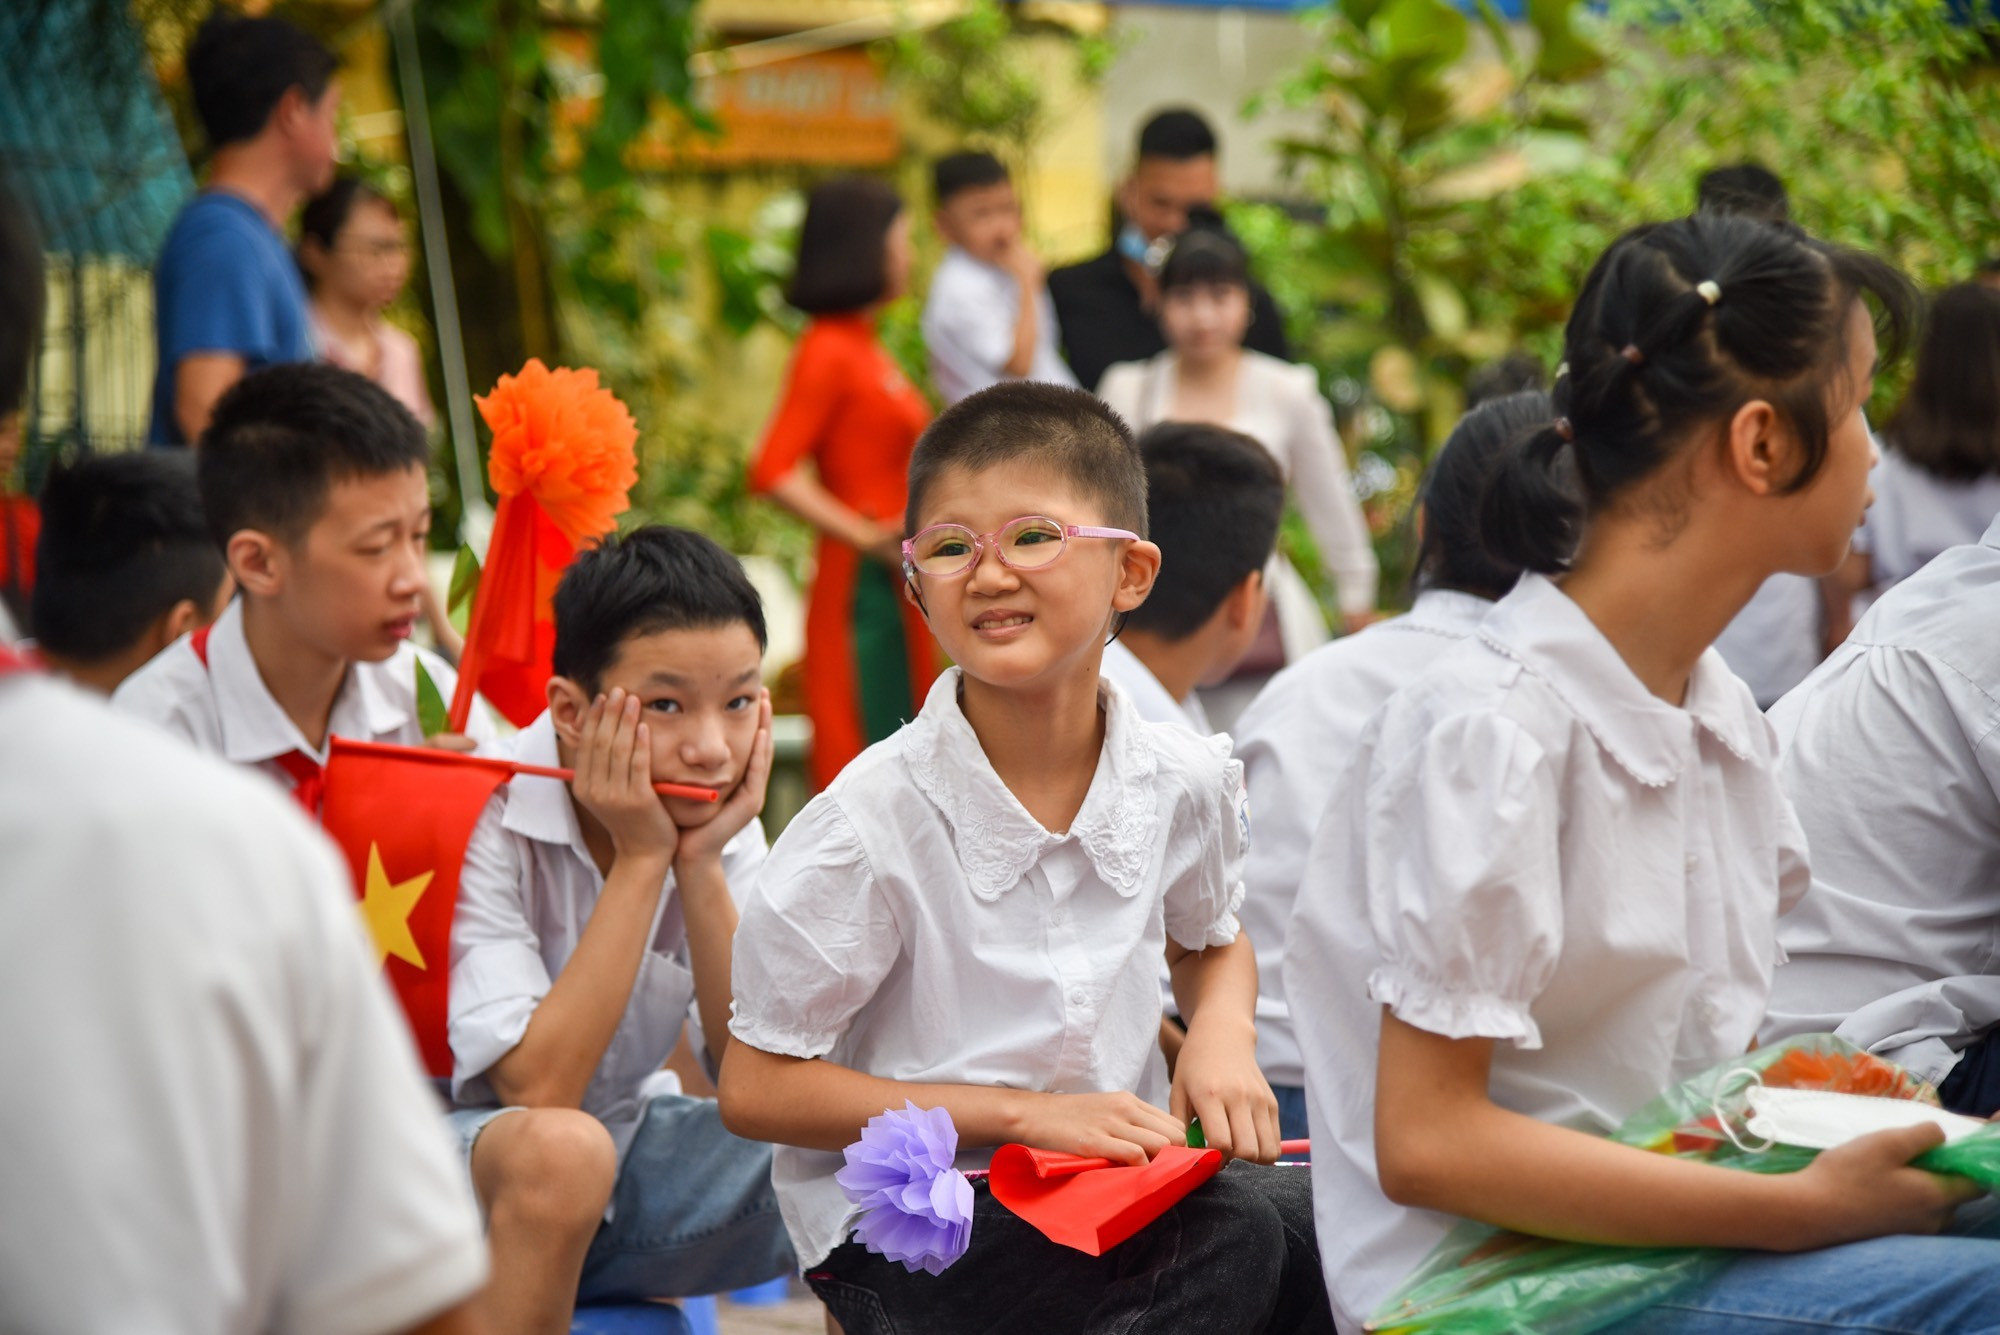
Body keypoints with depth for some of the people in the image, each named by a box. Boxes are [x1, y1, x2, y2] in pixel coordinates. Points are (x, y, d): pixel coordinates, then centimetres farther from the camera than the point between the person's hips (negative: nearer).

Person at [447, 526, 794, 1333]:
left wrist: (701, 863, -21)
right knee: (559, 1148, -37)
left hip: (623, 1149, 5)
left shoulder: (721, 816, -5)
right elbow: (539, 1087, -29)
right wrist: (640, 859, -27)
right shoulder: (480, 814, -22)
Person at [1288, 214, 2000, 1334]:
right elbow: (1426, 1144, -19)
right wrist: (1806, 1207, -20)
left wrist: (1858, 1122, -4)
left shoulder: (1725, 715, 11)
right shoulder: (1494, 727, -17)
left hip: (1675, 1228, 8)